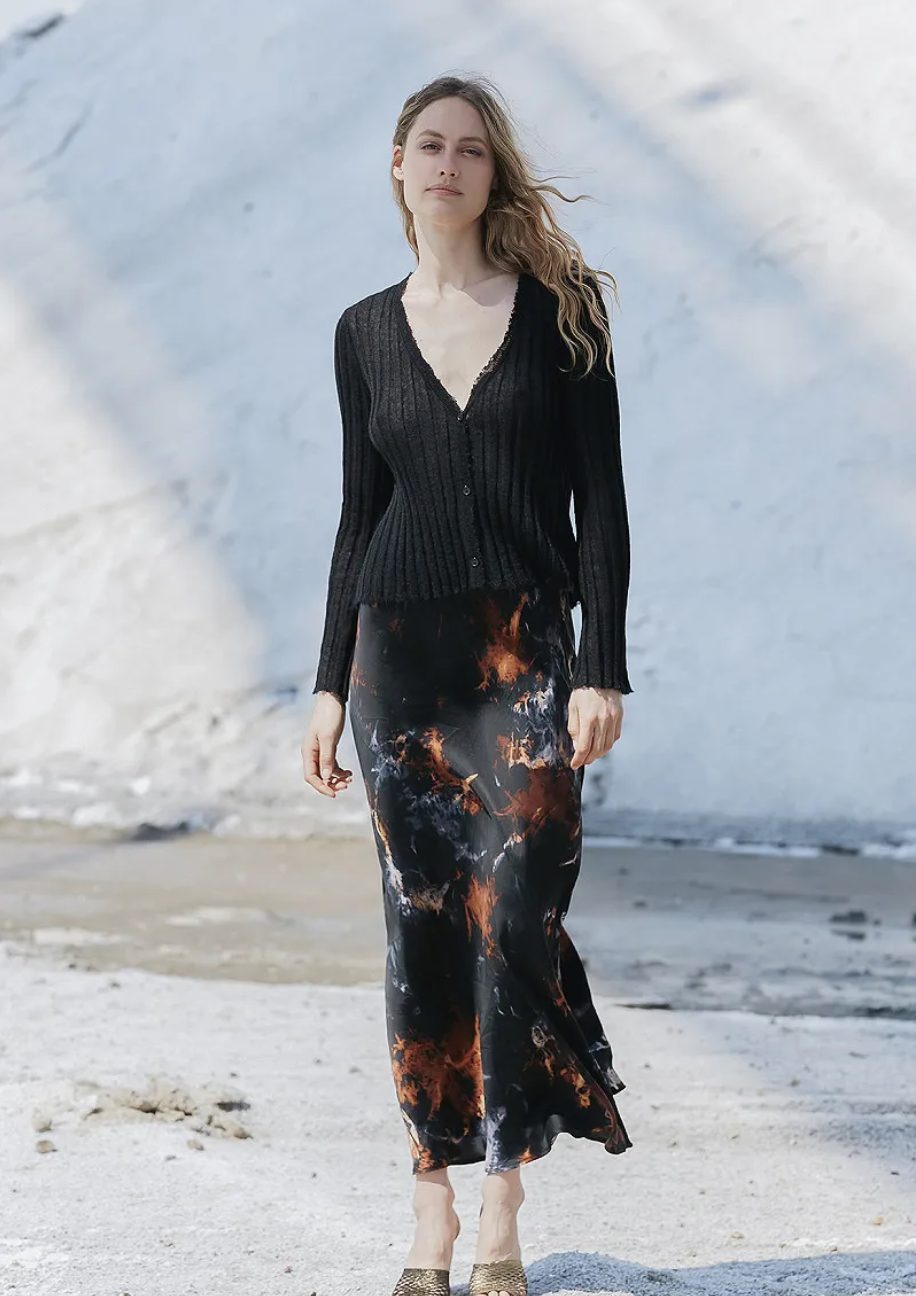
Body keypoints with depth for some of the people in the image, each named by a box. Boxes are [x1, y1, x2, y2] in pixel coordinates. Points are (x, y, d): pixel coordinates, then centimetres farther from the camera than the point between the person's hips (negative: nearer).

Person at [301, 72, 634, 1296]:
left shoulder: (561, 309, 1)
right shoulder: (367, 332, 9)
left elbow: (599, 501, -1)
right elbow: (361, 514, 12)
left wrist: (604, 668, -9)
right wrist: (330, 683, 8)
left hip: (528, 653, -2)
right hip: (401, 649, 2)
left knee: (515, 920, -8)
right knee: (422, 924, 3)